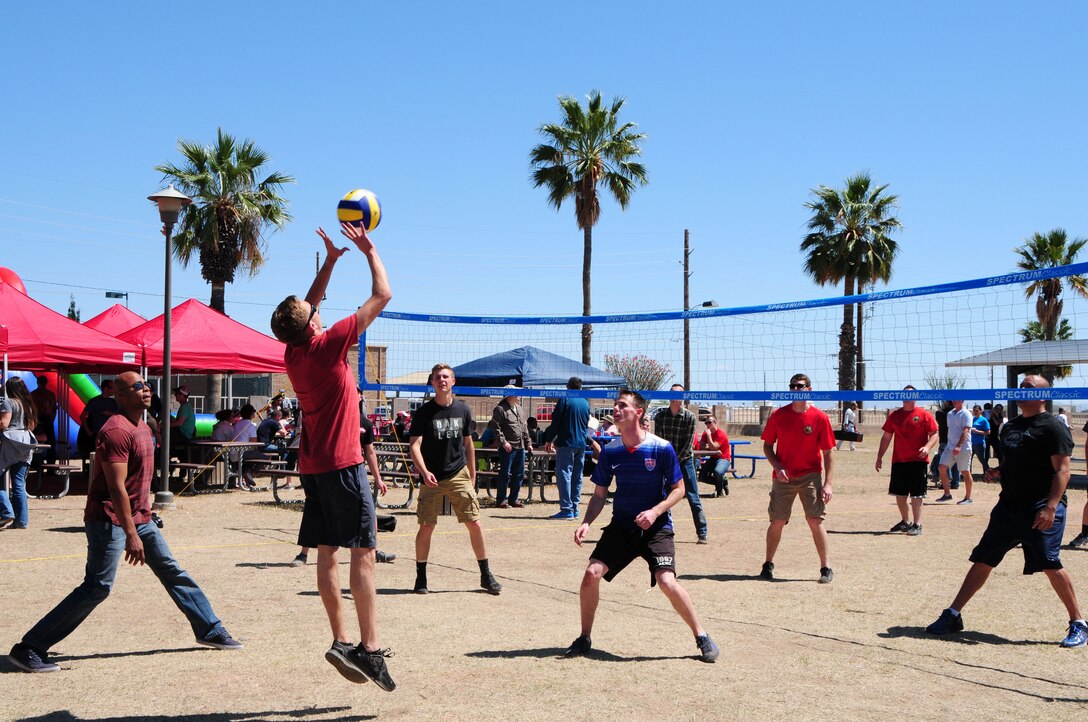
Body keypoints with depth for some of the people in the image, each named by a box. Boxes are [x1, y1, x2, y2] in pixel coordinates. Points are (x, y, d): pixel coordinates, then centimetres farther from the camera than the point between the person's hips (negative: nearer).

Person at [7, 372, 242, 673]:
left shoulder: (143, 428, 13)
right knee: (98, 586, -12)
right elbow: (117, 488, -24)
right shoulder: (117, 431, -19)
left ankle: (211, 631, 21)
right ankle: (28, 649, -6)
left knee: (173, 573, 11)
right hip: (110, 520, -10)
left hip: (139, 518, 10)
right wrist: (131, 535, -26)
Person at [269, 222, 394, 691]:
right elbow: (382, 296, -9)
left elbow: (307, 308, 24)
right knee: (363, 552, -8)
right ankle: (370, 648, -11)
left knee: (328, 553, 7)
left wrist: (331, 260, 22)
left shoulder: (293, 353, 5)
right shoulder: (328, 345, -13)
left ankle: (341, 641, 8)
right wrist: (369, 251, 3)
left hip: (312, 465, 8)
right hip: (342, 463, -8)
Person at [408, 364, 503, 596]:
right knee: (426, 527, -1)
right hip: (432, 478, -2)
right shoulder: (424, 412, -4)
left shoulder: (463, 410, 6)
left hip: (459, 475, 2)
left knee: (475, 524, -3)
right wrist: (424, 472, -26)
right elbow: (414, 445, -11)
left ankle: (486, 575, 8)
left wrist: (472, 476, 16)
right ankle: (421, 577, 14)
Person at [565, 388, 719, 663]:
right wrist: (586, 523, -9)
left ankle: (702, 637, -1)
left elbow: (678, 489, -5)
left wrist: (655, 511, -20)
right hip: (621, 526, 4)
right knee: (592, 572, -12)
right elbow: (599, 495, 7)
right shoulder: (610, 452, -1)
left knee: (666, 581, -21)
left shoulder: (662, 448, -12)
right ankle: (584, 639, 8)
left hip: (656, 527, -4)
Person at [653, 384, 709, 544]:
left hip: (684, 460, -3)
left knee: (693, 498, -3)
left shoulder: (689, 417, -6)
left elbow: (688, 443, -9)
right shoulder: (661, 415, 2)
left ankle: (703, 533, 1)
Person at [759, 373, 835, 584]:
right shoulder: (778, 415, 0)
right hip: (783, 477, 2)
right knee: (777, 522, 4)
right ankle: (768, 565, 20)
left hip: (810, 476, -2)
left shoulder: (820, 418, -4)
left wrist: (827, 483, -7)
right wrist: (777, 467, -9)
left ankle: (826, 568, 3)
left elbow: (827, 453, -1)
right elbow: (767, 446, 7)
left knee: (816, 521, -7)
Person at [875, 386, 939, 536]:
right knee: (899, 493, 11)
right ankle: (905, 522, 27)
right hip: (898, 461, 5)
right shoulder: (894, 415, 9)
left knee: (916, 494, -5)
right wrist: (880, 456, 9)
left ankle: (917, 524, 1)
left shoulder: (924, 415, -3)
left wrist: (927, 447, -23)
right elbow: (886, 437, 13)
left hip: (918, 460, -5)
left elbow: (934, 434, -4)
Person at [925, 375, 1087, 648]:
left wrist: (1051, 507, -24)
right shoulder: (1010, 427, 16)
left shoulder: (1053, 427, -8)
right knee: (982, 560, 8)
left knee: (1050, 564, -12)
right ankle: (953, 615, 15)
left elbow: (1062, 470, -14)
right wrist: (998, 472, 6)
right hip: (1009, 504, 8)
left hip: (1041, 508, -7)